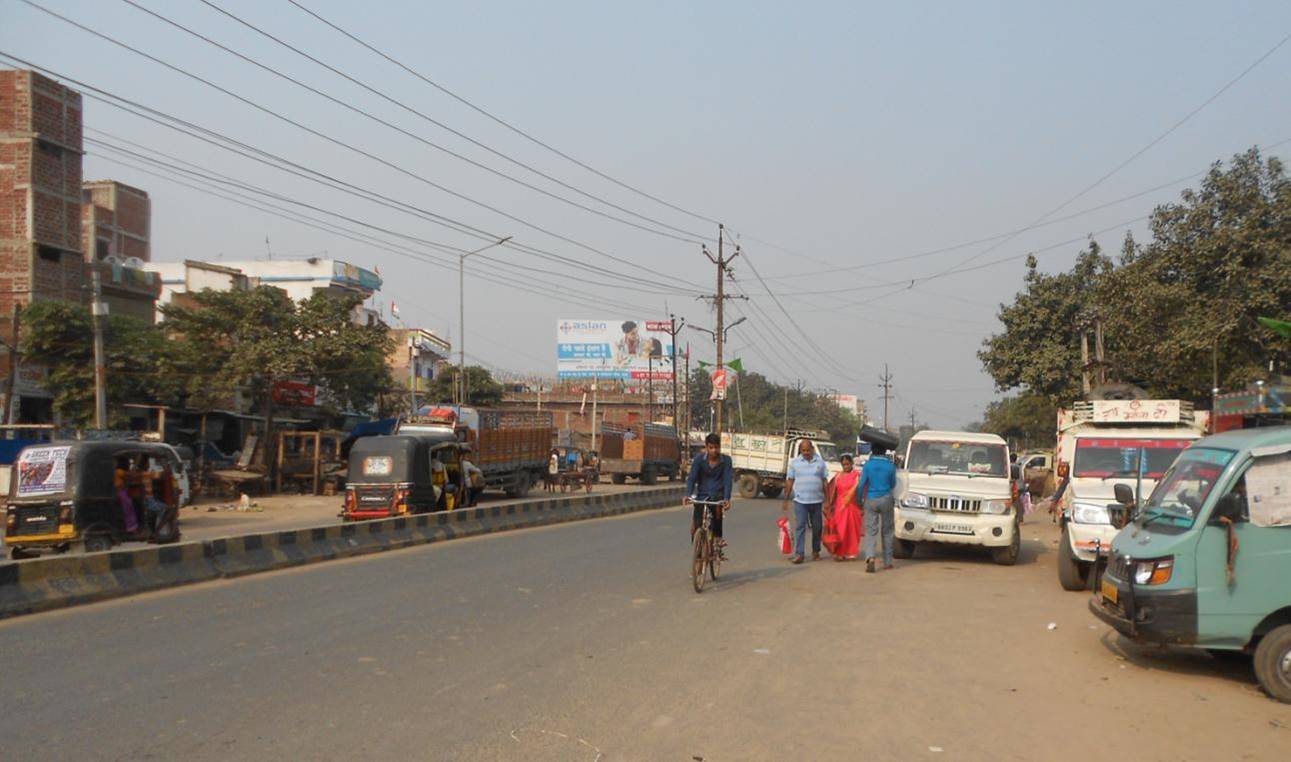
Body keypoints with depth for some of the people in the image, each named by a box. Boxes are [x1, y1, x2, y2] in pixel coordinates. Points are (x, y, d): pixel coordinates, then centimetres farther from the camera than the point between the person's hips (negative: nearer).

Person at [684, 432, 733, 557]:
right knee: (697, 527, -4)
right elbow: (692, 477, -11)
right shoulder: (699, 459, -5)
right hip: (702, 495, 1)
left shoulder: (726, 460, -6)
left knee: (718, 508, -29)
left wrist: (727, 499, -28)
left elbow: (728, 480, -13)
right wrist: (688, 495, -27)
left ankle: (718, 539, -14)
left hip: (717, 495, 0)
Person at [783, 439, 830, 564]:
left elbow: (825, 481, 7)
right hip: (800, 500, -1)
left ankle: (816, 552, 24)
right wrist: (786, 500, 2)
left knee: (817, 527, 9)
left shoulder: (820, 462, 5)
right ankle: (799, 554, -9)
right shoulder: (794, 462, 3)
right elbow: (789, 481, 4)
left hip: (816, 500, 1)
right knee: (800, 527, -7)